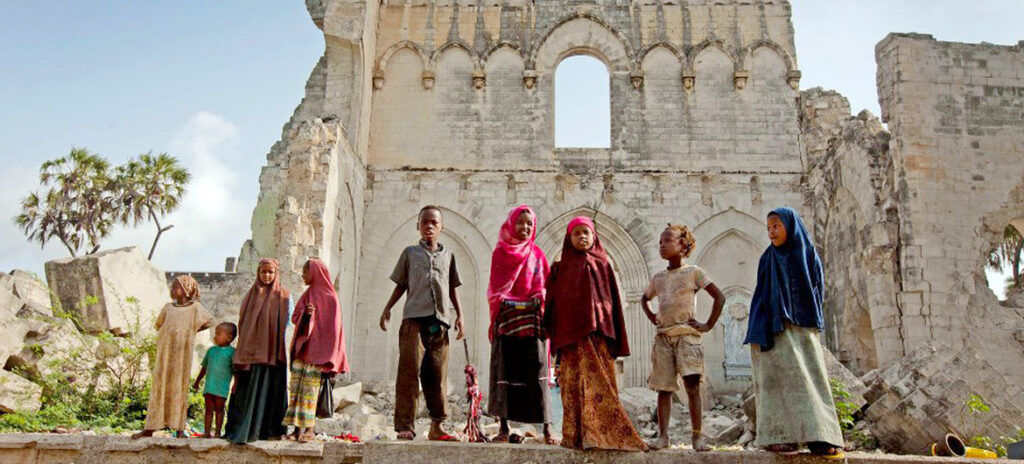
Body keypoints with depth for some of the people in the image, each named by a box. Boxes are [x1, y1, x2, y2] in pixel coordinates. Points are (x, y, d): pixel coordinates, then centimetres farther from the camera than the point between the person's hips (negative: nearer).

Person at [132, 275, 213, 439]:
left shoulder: (195, 307, 1)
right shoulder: (168, 307, 10)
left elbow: (207, 323, 10)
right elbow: (159, 325, 20)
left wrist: (190, 332, 5)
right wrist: (169, 334, 7)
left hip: (182, 353, -3)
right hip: (165, 351, 3)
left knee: (180, 387, 0)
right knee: (159, 387, 4)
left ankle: (180, 429, 4)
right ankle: (150, 428, 8)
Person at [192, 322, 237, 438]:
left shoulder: (231, 351, -4)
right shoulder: (211, 350, 12)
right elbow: (205, 367, 22)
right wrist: (197, 381, 26)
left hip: (222, 387, -5)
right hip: (209, 386, 5)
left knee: (219, 409, 3)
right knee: (209, 409, 7)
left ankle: (217, 433, 10)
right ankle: (206, 432, 11)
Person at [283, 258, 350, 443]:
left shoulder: (329, 297, -2)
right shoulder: (307, 295, 17)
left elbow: (333, 328, -5)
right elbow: (294, 317, 13)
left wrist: (328, 357, -11)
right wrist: (305, 314, -11)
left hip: (317, 349, -6)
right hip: (301, 348, 6)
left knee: (310, 390, -7)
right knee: (296, 388, 2)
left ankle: (309, 429, -3)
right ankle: (298, 428, 4)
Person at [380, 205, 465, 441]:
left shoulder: (448, 255, 19)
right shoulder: (410, 253, 15)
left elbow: (453, 289, 19)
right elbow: (401, 285, 16)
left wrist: (459, 315, 12)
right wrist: (387, 307, 5)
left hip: (439, 320, 2)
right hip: (414, 318, -2)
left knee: (437, 373, 2)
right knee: (410, 370, -9)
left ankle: (437, 426, 8)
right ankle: (404, 426, -8)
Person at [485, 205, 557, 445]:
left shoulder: (537, 254, 11)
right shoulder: (500, 252, 9)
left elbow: (545, 287, 9)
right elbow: (494, 289, 8)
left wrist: (539, 301, -10)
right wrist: (505, 303, -8)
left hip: (532, 321, 0)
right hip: (506, 320, 0)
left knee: (537, 373, -5)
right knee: (504, 371, 0)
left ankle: (547, 429, -4)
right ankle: (504, 429, 6)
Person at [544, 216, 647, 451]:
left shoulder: (602, 265, 14)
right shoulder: (561, 268, 12)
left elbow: (612, 300, 12)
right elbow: (552, 303, 10)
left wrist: (615, 340, 5)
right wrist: (552, 334, -1)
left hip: (598, 333, 1)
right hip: (570, 334, -1)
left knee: (600, 382, -3)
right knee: (574, 384, -6)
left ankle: (603, 433, -1)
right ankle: (577, 434, -6)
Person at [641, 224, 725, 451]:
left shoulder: (693, 272, 1)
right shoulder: (658, 278, 14)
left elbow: (719, 297, -1)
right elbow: (644, 298, 33)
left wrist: (708, 325, -5)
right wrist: (652, 318, 17)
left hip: (686, 334, -4)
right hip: (663, 337, 4)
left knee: (692, 384, -12)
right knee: (663, 388, 2)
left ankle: (697, 436, -5)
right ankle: (662, 435, 5)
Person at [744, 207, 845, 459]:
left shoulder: (810, 256, 8)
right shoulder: (769, 259, 4)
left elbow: (817, 295, 10)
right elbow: (763, 296, 0)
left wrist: (814, 326, 1)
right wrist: (763, 333, -9)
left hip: (804, 329, 3)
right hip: (777, 329, -3)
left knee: (812, 379, -2)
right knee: (784, 377, -10)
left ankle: (818, 437, 0)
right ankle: (778, 436, -8)